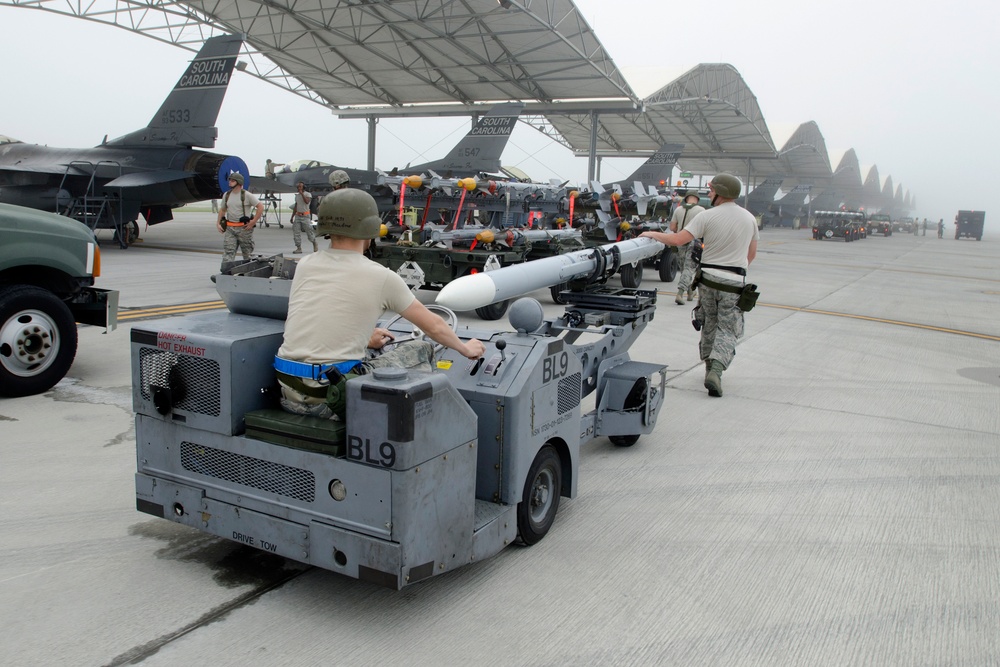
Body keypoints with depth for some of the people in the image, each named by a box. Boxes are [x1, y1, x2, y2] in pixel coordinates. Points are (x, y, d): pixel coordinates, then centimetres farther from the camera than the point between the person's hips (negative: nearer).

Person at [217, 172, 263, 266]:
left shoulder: (247, 195, -6)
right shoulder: (226, 195, 11)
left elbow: (260, 207, -7)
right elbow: (222, 210, 21)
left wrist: (253, 222, -11)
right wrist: (218, 223, 9)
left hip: (244, 228, -4)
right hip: (229, 229, 4)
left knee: (247, 254, 6)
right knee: (227, 252, -5)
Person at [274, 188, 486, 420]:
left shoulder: (305, 265, 8)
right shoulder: (381, 277, -5)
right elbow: (434, 327, 7)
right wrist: (466, 349, 27)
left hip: (289, 393, 6)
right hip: (335, 396, -5)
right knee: (421, 351, 12)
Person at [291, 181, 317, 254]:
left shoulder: (308, 194, -4)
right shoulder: (297, 195, 15)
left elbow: (307, 201, -25)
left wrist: (302, 193, -20)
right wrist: (292, 217, 18)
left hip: (305, 216, -6)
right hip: (298, 216, 6)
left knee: (309, 231, -2)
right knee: (296, 232, -4)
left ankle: (315, 245, 21)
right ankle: (299, 248, -1)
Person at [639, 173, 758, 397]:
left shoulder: (707, 216, -8)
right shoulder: (749, 218, 5)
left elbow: (678, 240, -14)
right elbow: (751, 254, 14)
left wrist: (653, 234, 1)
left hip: (708, 279, -1)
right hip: (734, 283, 1)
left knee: (709, 326, 17)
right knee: (727, 330, 2)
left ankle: (710, 367, 26)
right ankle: (716, 370, -18)